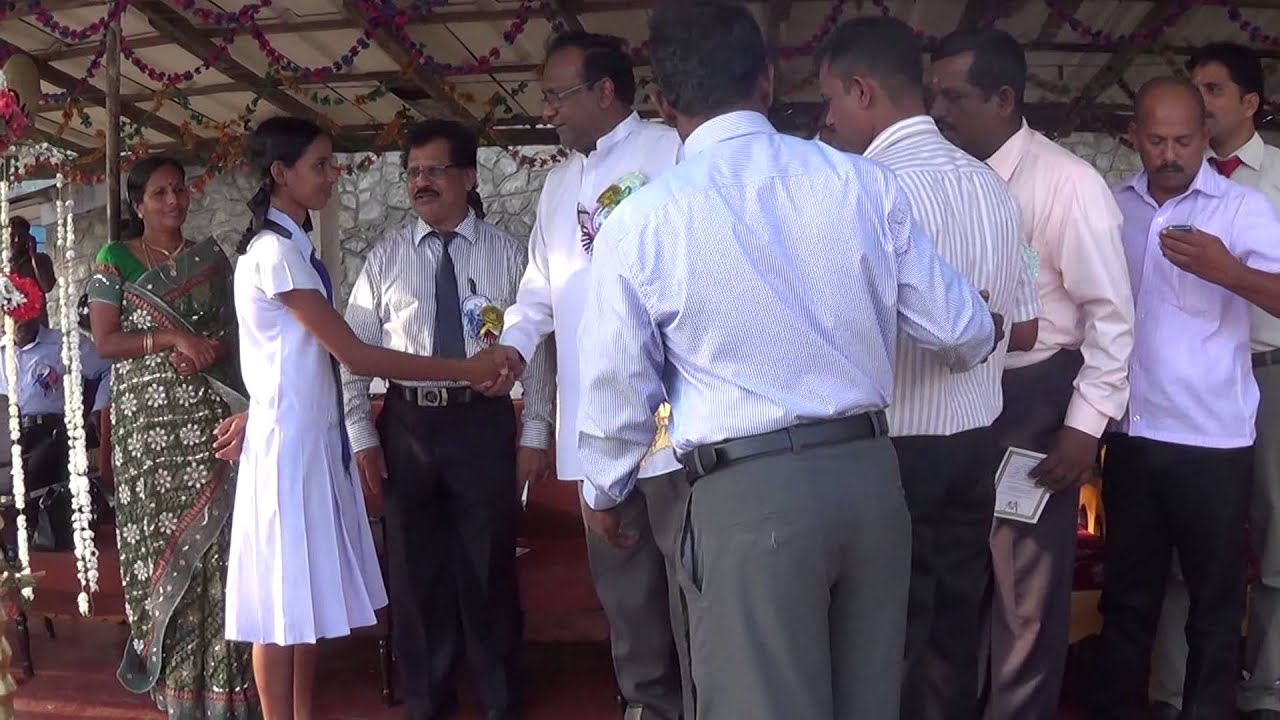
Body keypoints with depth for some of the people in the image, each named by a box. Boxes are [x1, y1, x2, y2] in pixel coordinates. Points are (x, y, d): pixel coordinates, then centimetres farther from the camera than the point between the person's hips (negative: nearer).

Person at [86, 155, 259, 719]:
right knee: (159, 530, 2)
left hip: (209, 417, 2)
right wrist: (174, 340, -15)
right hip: (148, 419, -1)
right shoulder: (114, 260, 4)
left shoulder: (211, 259, 12)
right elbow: (104, 342, -4)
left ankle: (220, 670, 6)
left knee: (212, 536, -2)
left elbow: (235, 329, 12)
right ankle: (170, 671, 16)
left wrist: (210, 349, -10)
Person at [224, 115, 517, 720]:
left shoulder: (292, 246, 12)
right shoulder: (275, 251, -17)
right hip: (289, 441, -9)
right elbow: (354, 355, -20)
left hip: (315, 436, 9)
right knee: (282, 599, 2)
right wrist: (463, 370, -18)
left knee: (307, 591, 14)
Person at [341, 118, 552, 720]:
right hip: (407, 424, 2)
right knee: (414, 565, 12)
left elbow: (536, 348, -1)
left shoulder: (508, 254, 0)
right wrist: (362, 436, -1)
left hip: (484, 422, -2)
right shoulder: (385, 258, 4)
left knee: (488, 563, 8)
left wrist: (535, 434, -5)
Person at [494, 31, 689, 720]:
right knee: (621, 582, 16)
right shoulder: (557, 185, 19)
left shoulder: (673, 153, -4)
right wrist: (513, 344, 4)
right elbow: (539, 289, 18)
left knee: (690, 580, 0)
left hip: (672, 413, -7)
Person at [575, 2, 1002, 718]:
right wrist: (989, 335, 31)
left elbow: (617, 388, 4)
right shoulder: (864, 182, 0)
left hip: (746, 492, -3)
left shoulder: (640, 220, -6)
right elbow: (961, 330, 6)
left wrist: (606, 491, 23)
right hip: (870, 471, 4)